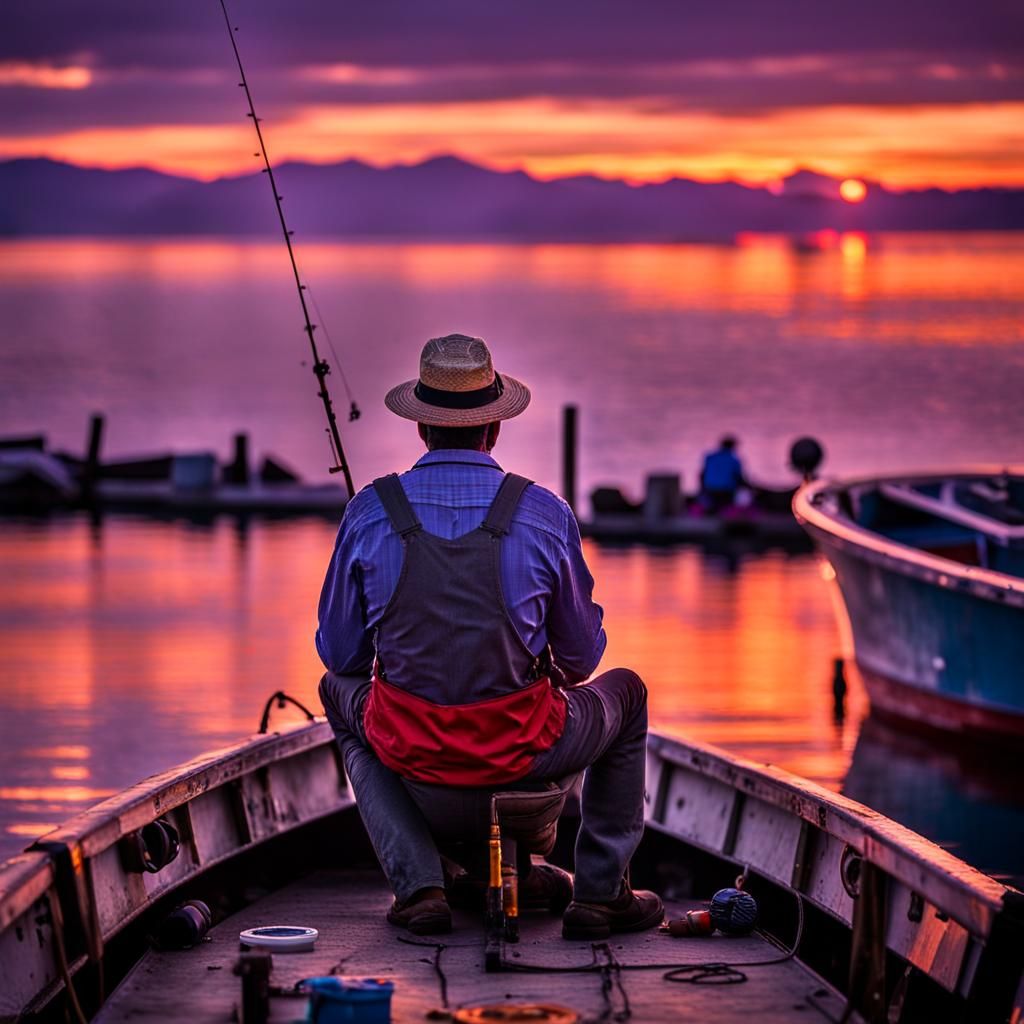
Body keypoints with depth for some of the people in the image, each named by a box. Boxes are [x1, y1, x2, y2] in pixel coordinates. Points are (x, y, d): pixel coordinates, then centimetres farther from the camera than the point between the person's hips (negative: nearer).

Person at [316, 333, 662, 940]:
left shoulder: (370, 512, -5)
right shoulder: (544, 514, -7)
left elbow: (340, 653, 6)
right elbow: (582, 655, 5)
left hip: (410, 750, 1)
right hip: (522, 751, -1)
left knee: (342, 692, 36)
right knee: (626, 695, 30)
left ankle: (418, 885, 20)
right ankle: (601, 893, 26)